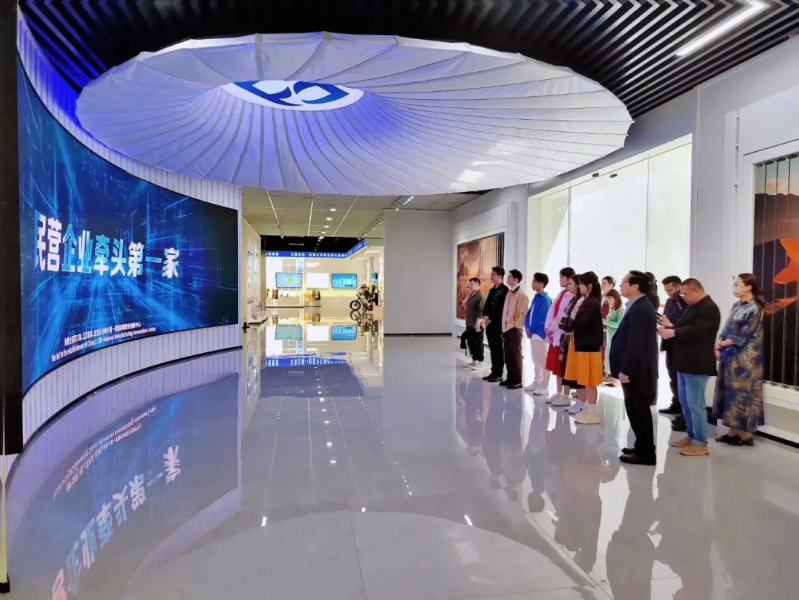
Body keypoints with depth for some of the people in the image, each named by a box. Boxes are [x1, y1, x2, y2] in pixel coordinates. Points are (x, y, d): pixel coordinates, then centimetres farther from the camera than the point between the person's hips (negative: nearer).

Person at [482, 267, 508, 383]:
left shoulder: (505, 290, -10)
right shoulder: (492, 290, 17)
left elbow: (501, 308, -16)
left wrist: (491, 319, -15)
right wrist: (485, 316, -2)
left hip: (498, 324, -8)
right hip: (490, 324, 8)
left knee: (499, 349, -1)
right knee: (493, 349, 11)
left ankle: (499, 374, 4)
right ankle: (494, 372, 18)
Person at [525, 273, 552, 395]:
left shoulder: (545, 299, -15)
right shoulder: (536, 298, 13)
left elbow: (541, 318, -19)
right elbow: (529, 314, 15)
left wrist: (531, 330, -10)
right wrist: (527, 328, 1)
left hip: (540, 333, -9)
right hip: (533, 333, 9)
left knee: (543, 360, -3)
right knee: (536, 360, 16)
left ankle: (544, 387, 2)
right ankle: (536, 383, 26)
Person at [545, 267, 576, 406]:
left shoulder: (572, 296, -14)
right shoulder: (561, 293, 14)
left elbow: (565, 316, -19)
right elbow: (552, 311, 11)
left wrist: (552, 328, -13)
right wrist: (548, 327, 0)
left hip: (563, 335, -9)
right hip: (554, 334, 9)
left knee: (563, 366, -1)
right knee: (556, 365, 14)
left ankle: (566, 396, 7)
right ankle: (559, 393, 24)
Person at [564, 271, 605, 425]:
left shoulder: (593, 303, -16)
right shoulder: (587, 302, 14)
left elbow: (582, 323, -21)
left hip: (588, 347, -10)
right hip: (582, 345, 10)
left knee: (589, 382, -2)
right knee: (582, 381, 15)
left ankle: (592, 413, 5)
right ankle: (586, 409, 24)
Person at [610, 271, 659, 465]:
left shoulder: (640, 309, -20)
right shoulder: (640, 306, 13)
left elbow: (635, 344, -24)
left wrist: (625, 370, -21)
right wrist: (624, 368, 19)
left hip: (636, 370, -10)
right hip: (636, 368, 10)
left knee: (638, 410, -2)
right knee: (638, 409, 17)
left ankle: (645, 453, 8)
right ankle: (642, 447, 27)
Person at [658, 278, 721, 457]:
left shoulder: (709, 308, -15)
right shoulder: (692, 306, 16)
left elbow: (696, 331, -27)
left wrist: (673, 333, -24)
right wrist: (671, 326, 0)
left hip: (697, 365, -10)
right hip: (686, 363, 10)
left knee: (695, 404, -3)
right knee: (685, 402, 16)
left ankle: (700, 443, 6)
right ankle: (691, 436, 27)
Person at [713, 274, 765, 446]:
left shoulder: (754, 308, -14)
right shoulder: (737, 306, 12)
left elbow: (743, 336, -17)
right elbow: (727, 328, 11)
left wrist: (722, 343, -8)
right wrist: (718, 345, -4)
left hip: (744, 358, -8)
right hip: (730, 356, 8)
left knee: (741, 392, -1)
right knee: (731, 391, 11)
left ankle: (746, 434, 10)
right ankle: (733, 431, 19)